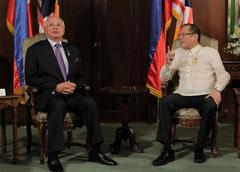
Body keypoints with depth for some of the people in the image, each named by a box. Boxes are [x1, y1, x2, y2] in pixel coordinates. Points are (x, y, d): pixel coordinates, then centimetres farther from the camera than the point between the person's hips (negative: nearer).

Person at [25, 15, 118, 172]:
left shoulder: (73, 50, 20)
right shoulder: (35, 50, 6)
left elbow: (80, 76, 21)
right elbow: (30, 78, -3)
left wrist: (75, 85, -5)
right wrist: (56, 87, -15)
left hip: (71, 94, 4)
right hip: (48, 96, -4)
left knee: (90, 102, -26)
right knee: (59, 105, -37)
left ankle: (94, 151, -18)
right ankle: (53, 156, -31)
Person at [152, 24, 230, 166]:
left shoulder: (210, 52, 8)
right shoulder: (177, 53, 16)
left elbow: (223, 75, 0)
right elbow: (164, 78, 15)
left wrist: (217, 89, -19)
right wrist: (168, 64, -4)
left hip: (204, 96, -2)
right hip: (182, 95, 3)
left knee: (211, 107, -35)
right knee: (165, 103, -27)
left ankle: (200, 148, -16)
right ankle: (167, 150, -25)